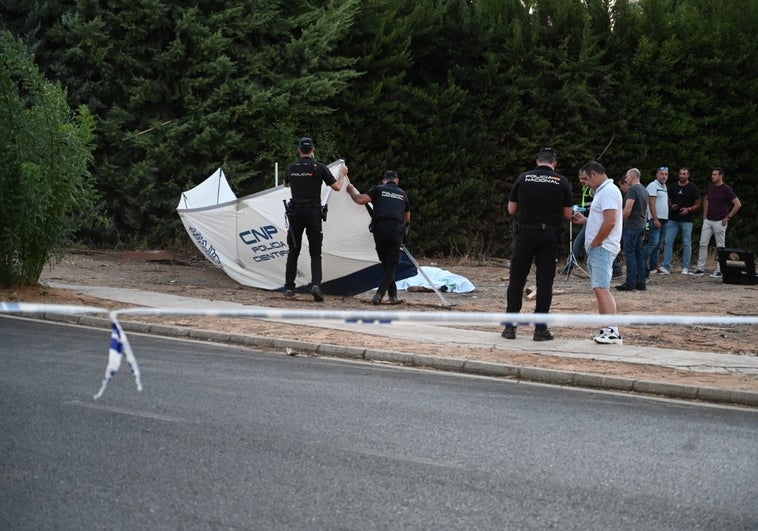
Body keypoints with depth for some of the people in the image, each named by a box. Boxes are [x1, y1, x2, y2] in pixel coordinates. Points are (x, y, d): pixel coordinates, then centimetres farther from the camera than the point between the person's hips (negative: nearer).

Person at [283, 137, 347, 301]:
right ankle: (316, 284, -19)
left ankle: (289, 287, 9)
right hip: (313, 212, -2)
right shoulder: (319, 167, -6)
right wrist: (342, 174, 17)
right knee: (315, 253, 0)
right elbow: (337, 187, -1)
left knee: (293, 251, 11)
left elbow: (286, 184, 26)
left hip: (295, 212, 2)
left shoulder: (292, 168, 5)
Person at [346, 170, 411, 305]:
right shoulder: (403, 194, 20)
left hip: (379, 229, 0)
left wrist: (352, 191, 14)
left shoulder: (378, 189, 10)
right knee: (391, 265, 2)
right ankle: (379, 295, -13)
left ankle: (393, 296, 13)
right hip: (396, 231, 0)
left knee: (385, 263, 13)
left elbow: (360, 200, -5)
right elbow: (407, 218, 30)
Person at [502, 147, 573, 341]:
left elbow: (511, 209, 4)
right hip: (549, 235, 0)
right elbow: (567, 215, 2)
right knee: (545, 281, 4)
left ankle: (510, 326, 7)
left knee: (516, 280, 8)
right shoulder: (562, 182, 0)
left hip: (524, 233, 0)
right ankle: (540, 329, 4)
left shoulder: (523, 178, 1)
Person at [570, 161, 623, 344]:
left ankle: (613, 332, -21)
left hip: (602, 248, -11)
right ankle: (606, 329, 12)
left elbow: (610, 222, -22)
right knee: (601, 289, 10)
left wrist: (594, 243, -16)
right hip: (597, 249, 11)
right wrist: (585, 220, 16)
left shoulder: (608, 191, -13)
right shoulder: (603, 191, 19)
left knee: (601, 288, -16)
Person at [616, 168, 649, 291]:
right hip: (641, 226, 9)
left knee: (629, 254, -7)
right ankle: (641, 283, 10)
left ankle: (630, 283, -8)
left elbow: (628, 209, -21)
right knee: (639, 254, 10)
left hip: (631, 227, -9)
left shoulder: (632, 190, -13)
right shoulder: (644, 190, 17)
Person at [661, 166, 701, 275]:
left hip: (687, 220, -3)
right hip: (673, 219, 3)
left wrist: (688, 209, -16)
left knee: (686, 244, 2)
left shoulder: (692, 188, 1)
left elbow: (697, 204, 2)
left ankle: (685, 268, 8)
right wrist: (671, 206, -4)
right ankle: (666, 267, -6)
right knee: (667, 241, -6)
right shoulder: (673, 187, 11)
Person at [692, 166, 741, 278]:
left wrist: (728, 217, -12)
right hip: (708, 221, 6)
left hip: (719, 222, -6)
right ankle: (700, 269, 6)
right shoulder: (710, 187, 8)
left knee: (720, 246, 2)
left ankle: (719, 270, 6)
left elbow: (738, 204, -13)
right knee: (703, 244, 2)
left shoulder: (726, 189, -11)